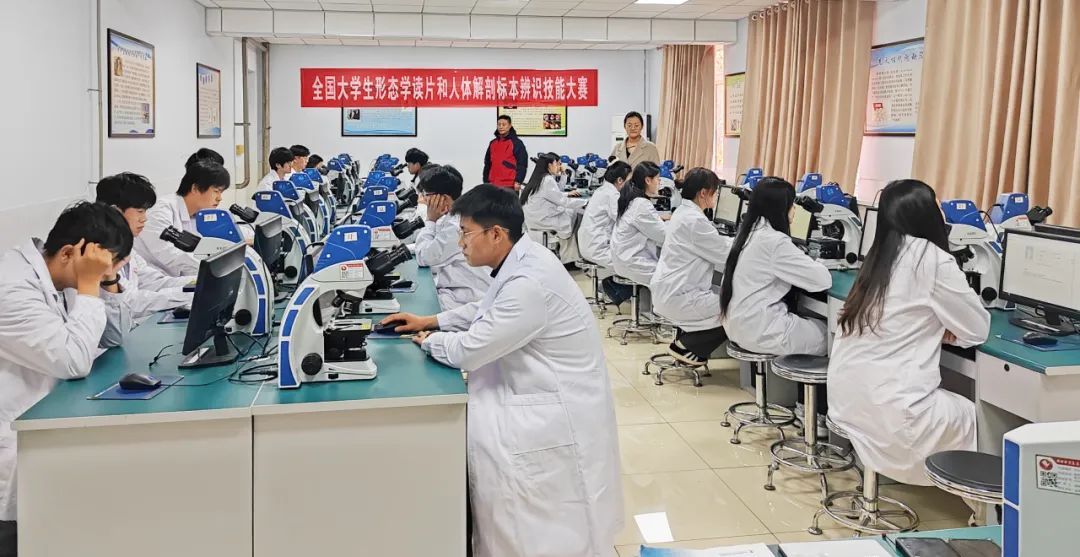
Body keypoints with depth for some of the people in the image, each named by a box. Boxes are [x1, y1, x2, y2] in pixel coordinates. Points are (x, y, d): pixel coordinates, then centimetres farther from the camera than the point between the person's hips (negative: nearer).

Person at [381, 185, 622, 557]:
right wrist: (428, 321, 13)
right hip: (539, 389, 9)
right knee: (460, 423, 9)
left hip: (558, 410, -9)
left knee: (471, 435, -9)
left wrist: (429, 340, -2)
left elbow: (468, 351, -22)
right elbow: (485, 311, 21)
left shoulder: (529, 283, -28)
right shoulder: (520, 260, 2)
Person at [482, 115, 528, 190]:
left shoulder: (516, 143, -1)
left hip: (509, 186, -6)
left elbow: (522, 164, -7)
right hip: (494, 185, 6)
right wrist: (486, 182, 14)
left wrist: (518, 182, -14)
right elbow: (487, 164, 20)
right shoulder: (492, 143, 16)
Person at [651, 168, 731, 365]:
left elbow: (716, 245, 18)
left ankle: (685, 334, 15)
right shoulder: (694, 220, -20)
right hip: (678, 297, -10)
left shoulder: (683, 212, 11)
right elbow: (726, 256, -16)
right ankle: (685, 345, 3)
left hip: (669, 290, 10)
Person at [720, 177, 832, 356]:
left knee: (818, 324, 20)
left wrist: (807, 261, 8)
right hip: (761, 332, -9)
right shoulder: (775, 241, -18)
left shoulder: (748, 233, 9)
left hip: (740, 324, 9)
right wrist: (815, 264, 4)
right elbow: (823, 279, -17)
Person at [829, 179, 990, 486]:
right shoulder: (933, 260, -9)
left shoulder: (879, 256, 11)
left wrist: (934, 326, 7)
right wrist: (946, 326, 19)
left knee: (955, 407, 25)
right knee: (972, 417, 18)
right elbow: (978, 330, 1)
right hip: (890, 408, -7)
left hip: (845, 397, 7)